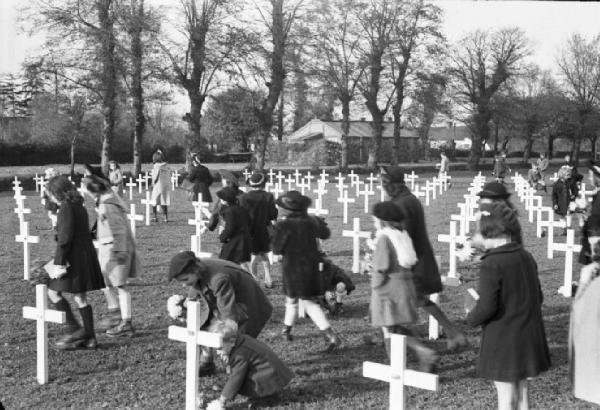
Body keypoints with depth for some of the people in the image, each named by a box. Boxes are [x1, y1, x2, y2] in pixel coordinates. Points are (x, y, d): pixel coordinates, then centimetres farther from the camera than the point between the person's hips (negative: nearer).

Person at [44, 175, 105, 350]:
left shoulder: (66, 207, -13)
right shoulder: (79, 206, 15)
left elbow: (65, 237, -19)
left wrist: (59, 263, -19)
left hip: (74, 257, -9)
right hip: (86, 255, 9)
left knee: (53, 291, 1)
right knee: (80, 297, 12)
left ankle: (74, 329, -2)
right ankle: (89, 337, 13)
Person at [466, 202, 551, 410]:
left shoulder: (491, 264, -20)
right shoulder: (526, 257, 3)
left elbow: (487, 306, -22)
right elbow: (538, 297, 11)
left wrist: (472, 318, -3)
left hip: (503, 338, -7)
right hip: (529, 336, 7)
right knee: (521, 389, 19)